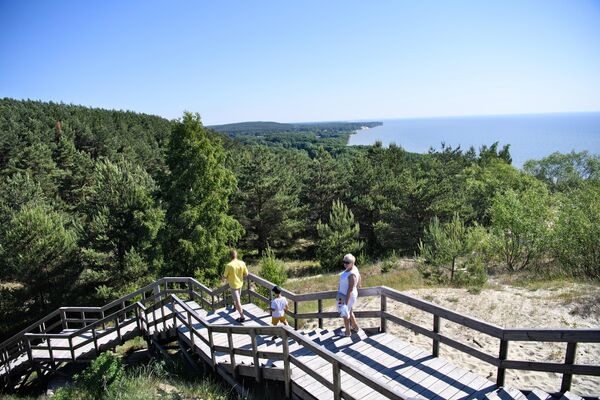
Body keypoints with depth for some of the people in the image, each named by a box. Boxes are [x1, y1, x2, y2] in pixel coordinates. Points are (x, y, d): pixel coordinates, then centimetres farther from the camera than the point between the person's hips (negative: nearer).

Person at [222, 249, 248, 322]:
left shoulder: (229, 265, -25)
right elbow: (246, 274, -3)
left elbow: (225, 276, -13)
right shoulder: (242, 263, -13)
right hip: (240, 283, 6)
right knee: (237, 297, 31)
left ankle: (242, 317, 8)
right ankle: (236, 306, 55)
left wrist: (223, 279, 11)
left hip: (233, 285, -5)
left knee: (237, 301, 2)